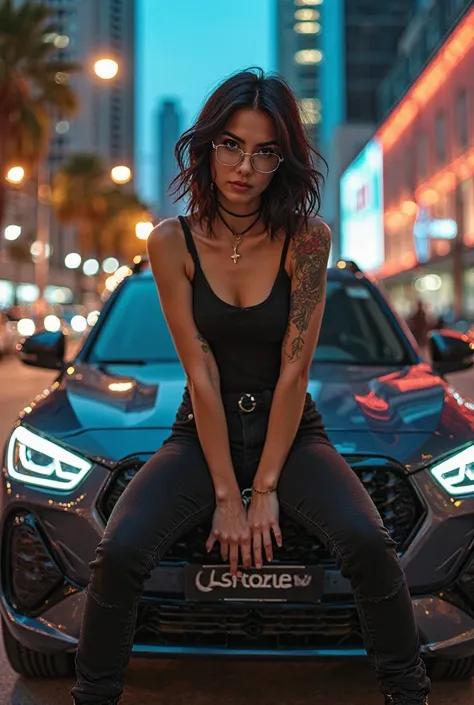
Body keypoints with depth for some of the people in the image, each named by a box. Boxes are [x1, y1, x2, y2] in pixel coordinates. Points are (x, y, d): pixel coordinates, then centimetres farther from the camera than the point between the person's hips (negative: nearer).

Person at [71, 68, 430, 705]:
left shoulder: (307, 238, -9)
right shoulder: (173, 241, -8)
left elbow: (294, 371, -11)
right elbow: (201, 374, -12)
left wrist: (265, 489, -13)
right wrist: (226, 496, -13)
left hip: (291, 431, 0)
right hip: (203, 434, 1)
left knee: (370, 544, -25)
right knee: (119, 553, -22)